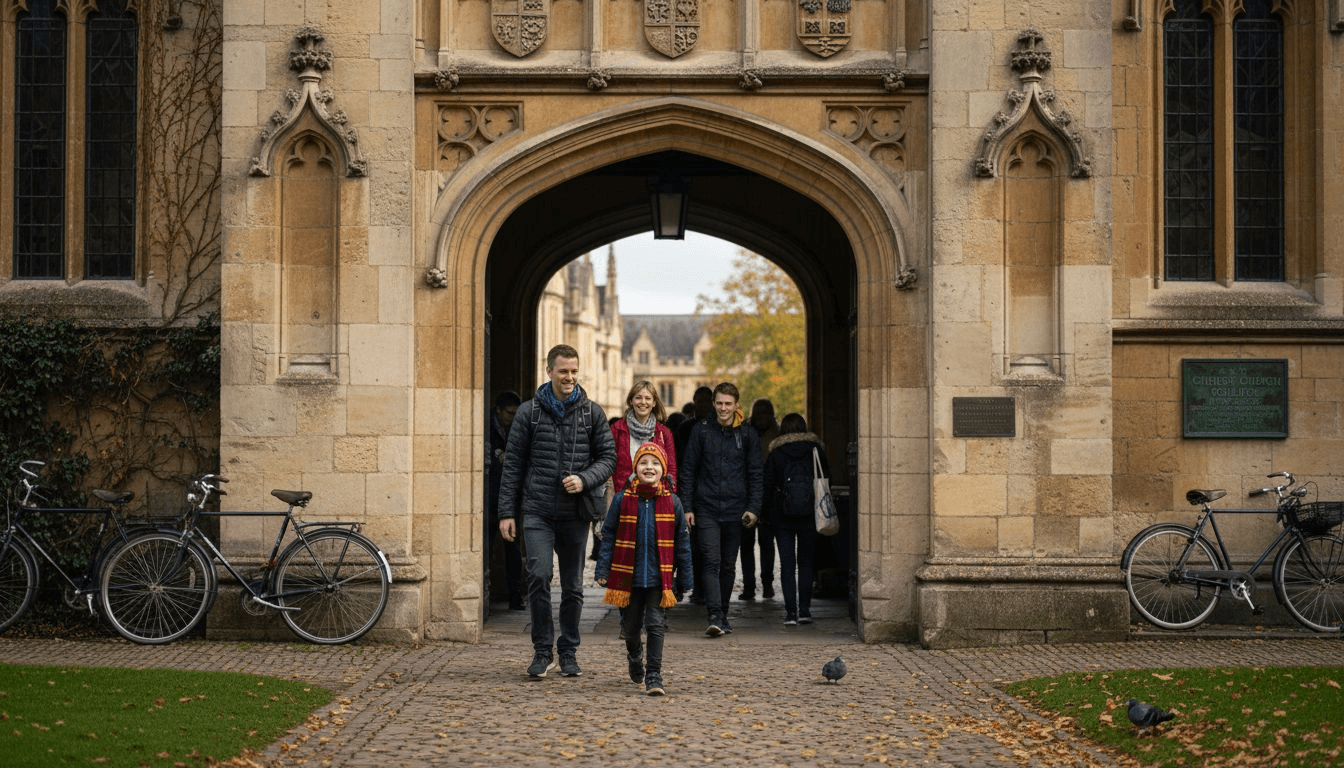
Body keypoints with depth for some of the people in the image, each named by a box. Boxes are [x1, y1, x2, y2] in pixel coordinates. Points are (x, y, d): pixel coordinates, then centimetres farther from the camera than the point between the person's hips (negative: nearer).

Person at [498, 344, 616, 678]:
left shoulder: (592, 412, 6)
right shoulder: (529, 411, 4)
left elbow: (608, 457, 8)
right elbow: (513, 464, 5)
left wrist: (584, 479, -12)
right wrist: (507, 512, 0)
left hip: (575, 513, 1)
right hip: (537, 512, -1)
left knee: (573, 585, 8)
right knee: (539, 576, -16)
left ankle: (568, 653, 21)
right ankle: (542, 650, -3)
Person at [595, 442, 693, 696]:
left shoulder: (672, 503, -1)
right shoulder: (622, 501, -2)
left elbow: (683, 544, 4)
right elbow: (608, 537, 2)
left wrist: (684, 580, 3)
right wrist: (602, 571, -6)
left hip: (659, 578, -1)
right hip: (628, 577, 1)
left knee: (656, 625, -8)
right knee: (630, 626, 15)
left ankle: (654, 675, -2)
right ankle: (634, 656, 45)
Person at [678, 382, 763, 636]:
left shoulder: (747, 434, 6)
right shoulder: (701, 431, 3)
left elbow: (755, 473, 8)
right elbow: (688, 470, 5)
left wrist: (753, 508, -2)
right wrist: (687, 507, -1)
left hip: (735, 510, 2)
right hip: (706, 509, -2)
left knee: (728, 566, 9)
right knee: (711, 562, -13)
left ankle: (723, 615, 21)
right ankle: (715, 617, -19)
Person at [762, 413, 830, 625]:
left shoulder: (775, 453, -2)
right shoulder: (815, 448, 0)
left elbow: (768, 485, -1)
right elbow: (827, 475, 5)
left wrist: (764, 514, 7)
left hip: (782, 517, -1)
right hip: (809, 514, 1)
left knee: (787, 564, 2)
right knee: (805, 562, 11)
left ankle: (790, 612, -4)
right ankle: (804, 609, 6)